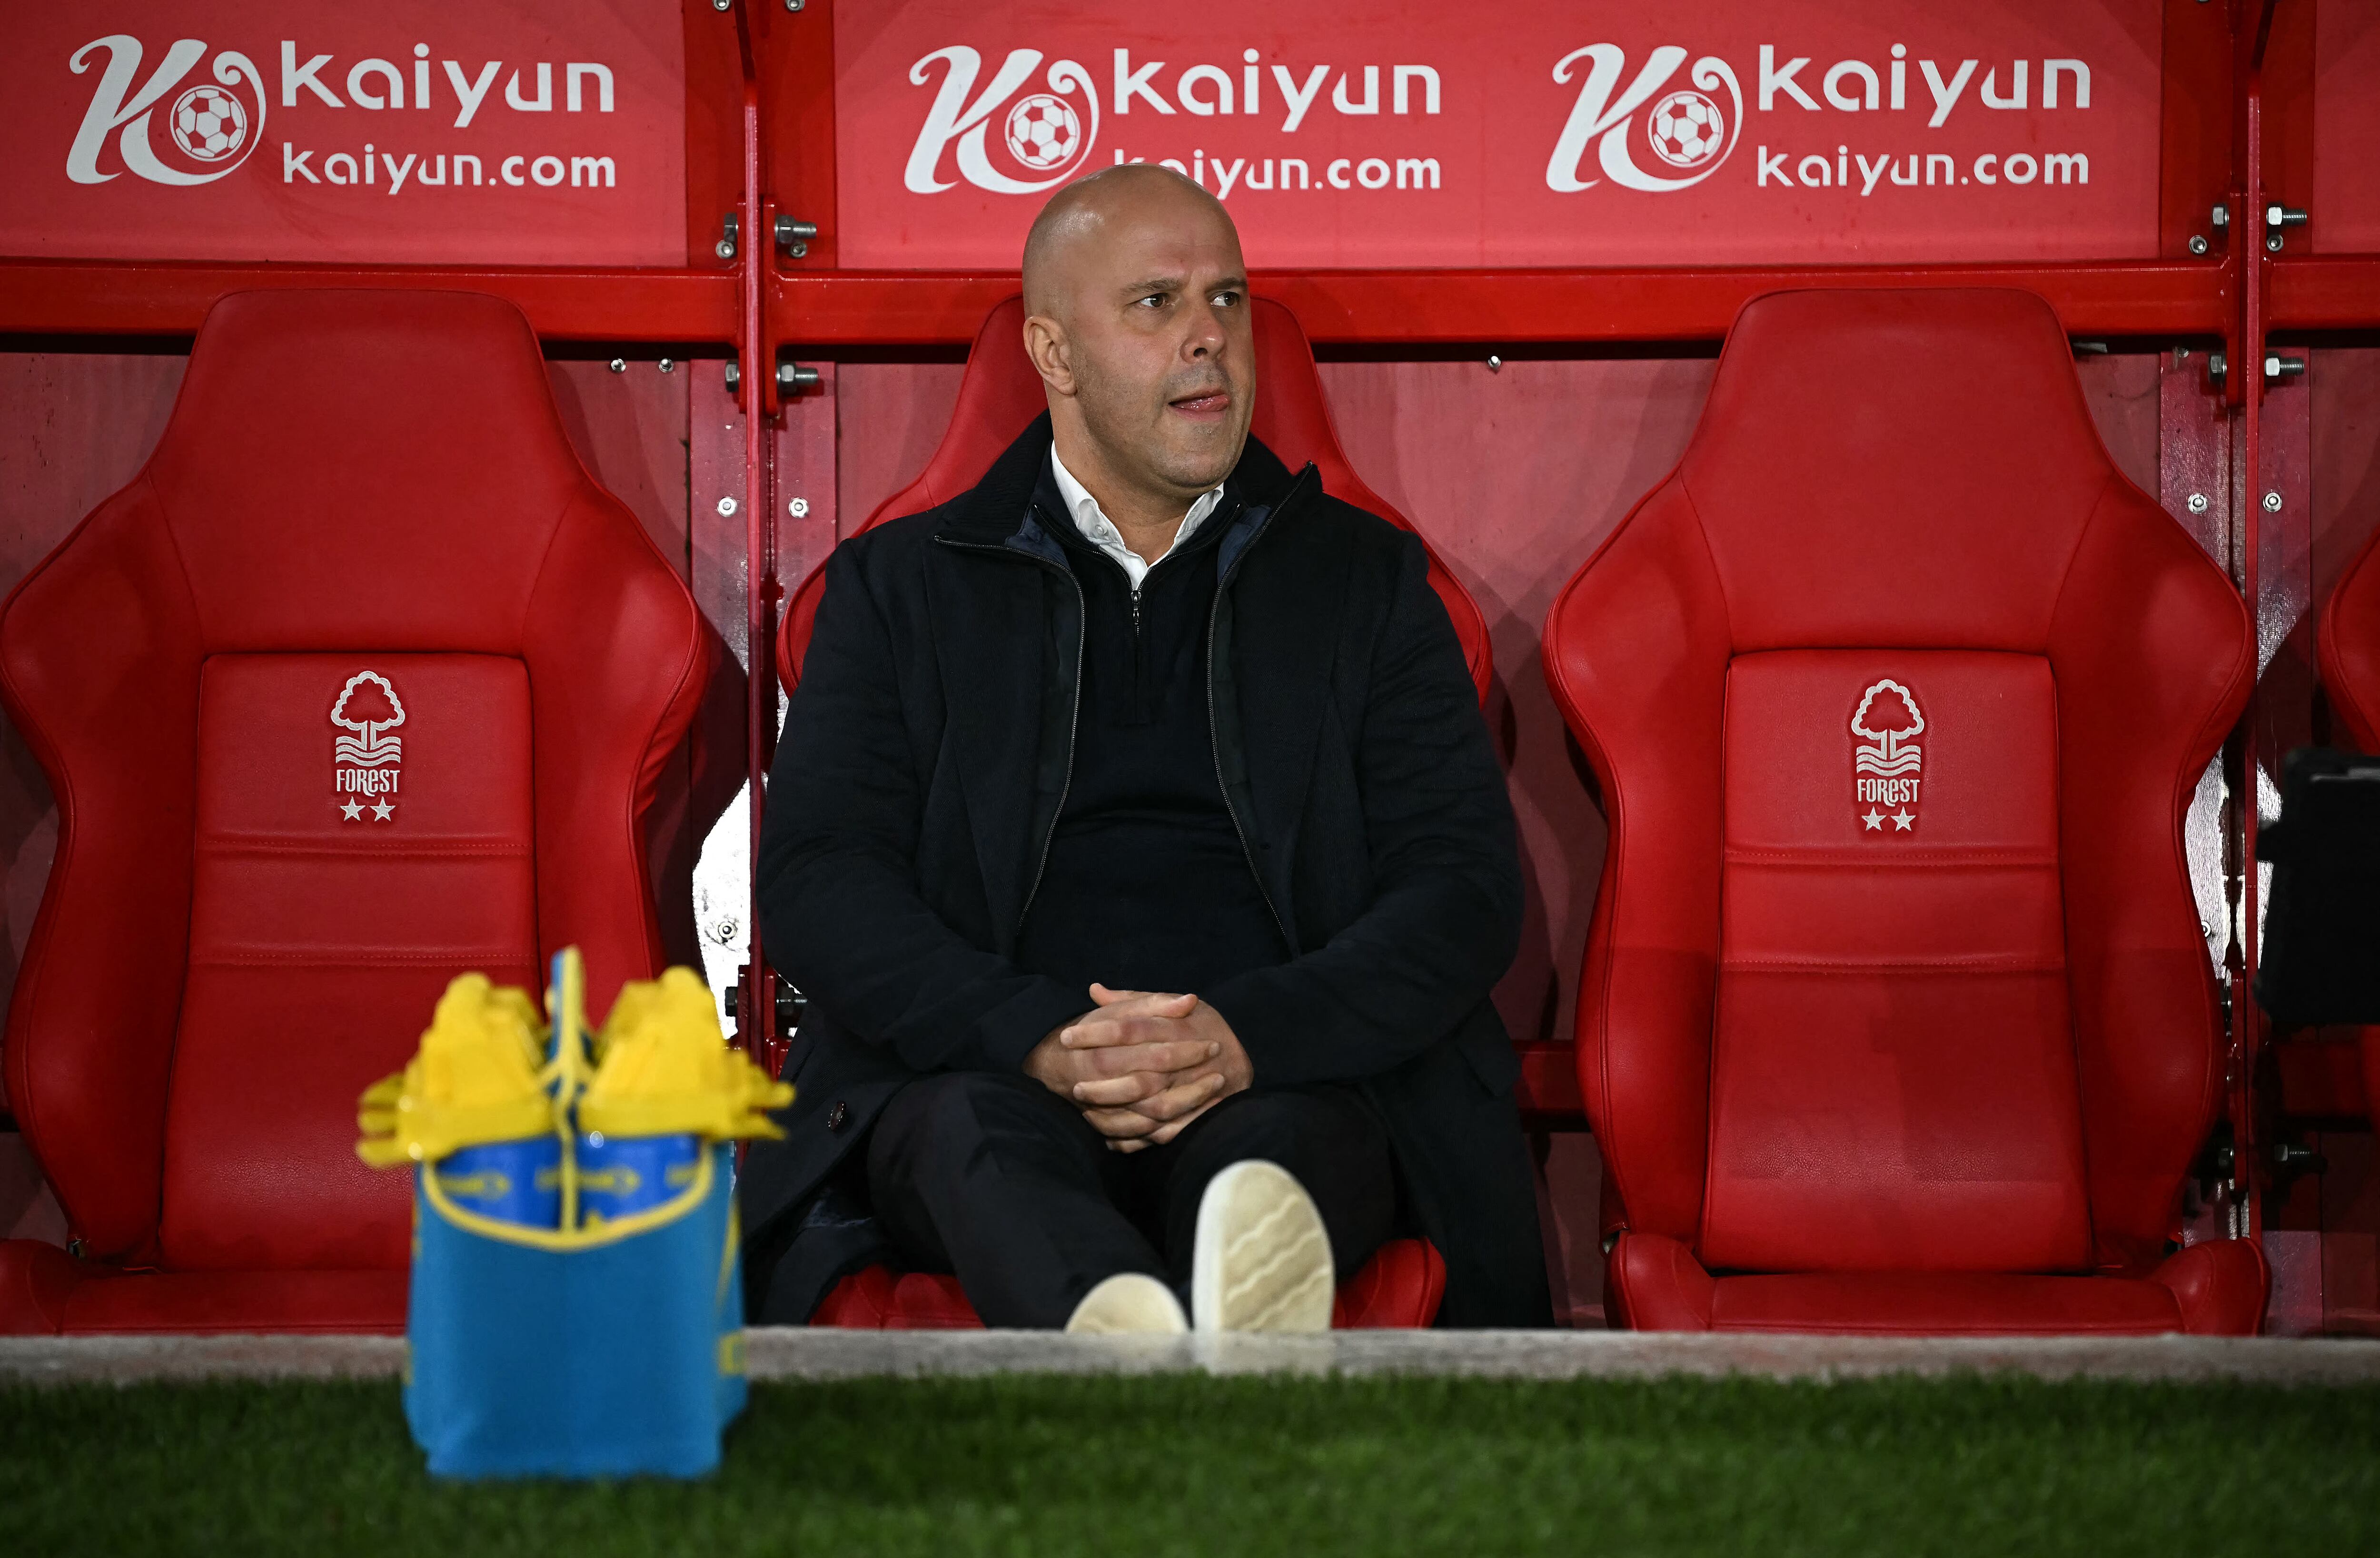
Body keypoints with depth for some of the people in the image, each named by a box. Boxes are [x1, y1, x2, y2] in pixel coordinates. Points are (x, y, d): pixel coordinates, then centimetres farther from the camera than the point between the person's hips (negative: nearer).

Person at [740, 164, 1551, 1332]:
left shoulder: (1364, 579, 19)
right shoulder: (901, 585, 17)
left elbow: (1467, 885, 8)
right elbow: (814, 883, 5)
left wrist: (1250, 1036, -12)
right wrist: (1040, 1040, -14)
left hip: (1283, 1087, 1)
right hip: (982, 1071, -1)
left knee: (1275, 1148, -36)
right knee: (982, 1132, -37)